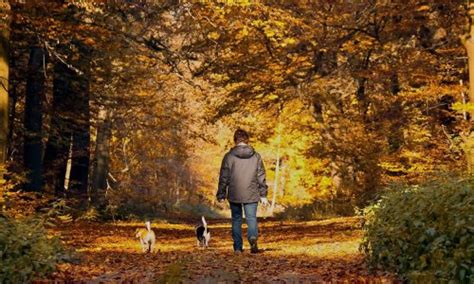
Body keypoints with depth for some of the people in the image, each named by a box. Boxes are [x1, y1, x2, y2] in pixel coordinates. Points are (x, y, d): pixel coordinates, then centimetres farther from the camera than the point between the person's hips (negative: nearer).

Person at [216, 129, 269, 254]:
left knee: (236, 220, 12)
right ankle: (253, 238, -25)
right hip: (251, 195, 1)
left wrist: (221, 195, 6)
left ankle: (238, 247, 11)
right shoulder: (256, 156, 2)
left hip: (234, 195, 0)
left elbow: (223, 177, -2)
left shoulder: (229, 156, -4)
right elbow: (261, 177, 5)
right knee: (251, 218, 4)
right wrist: (263, 195, 11)